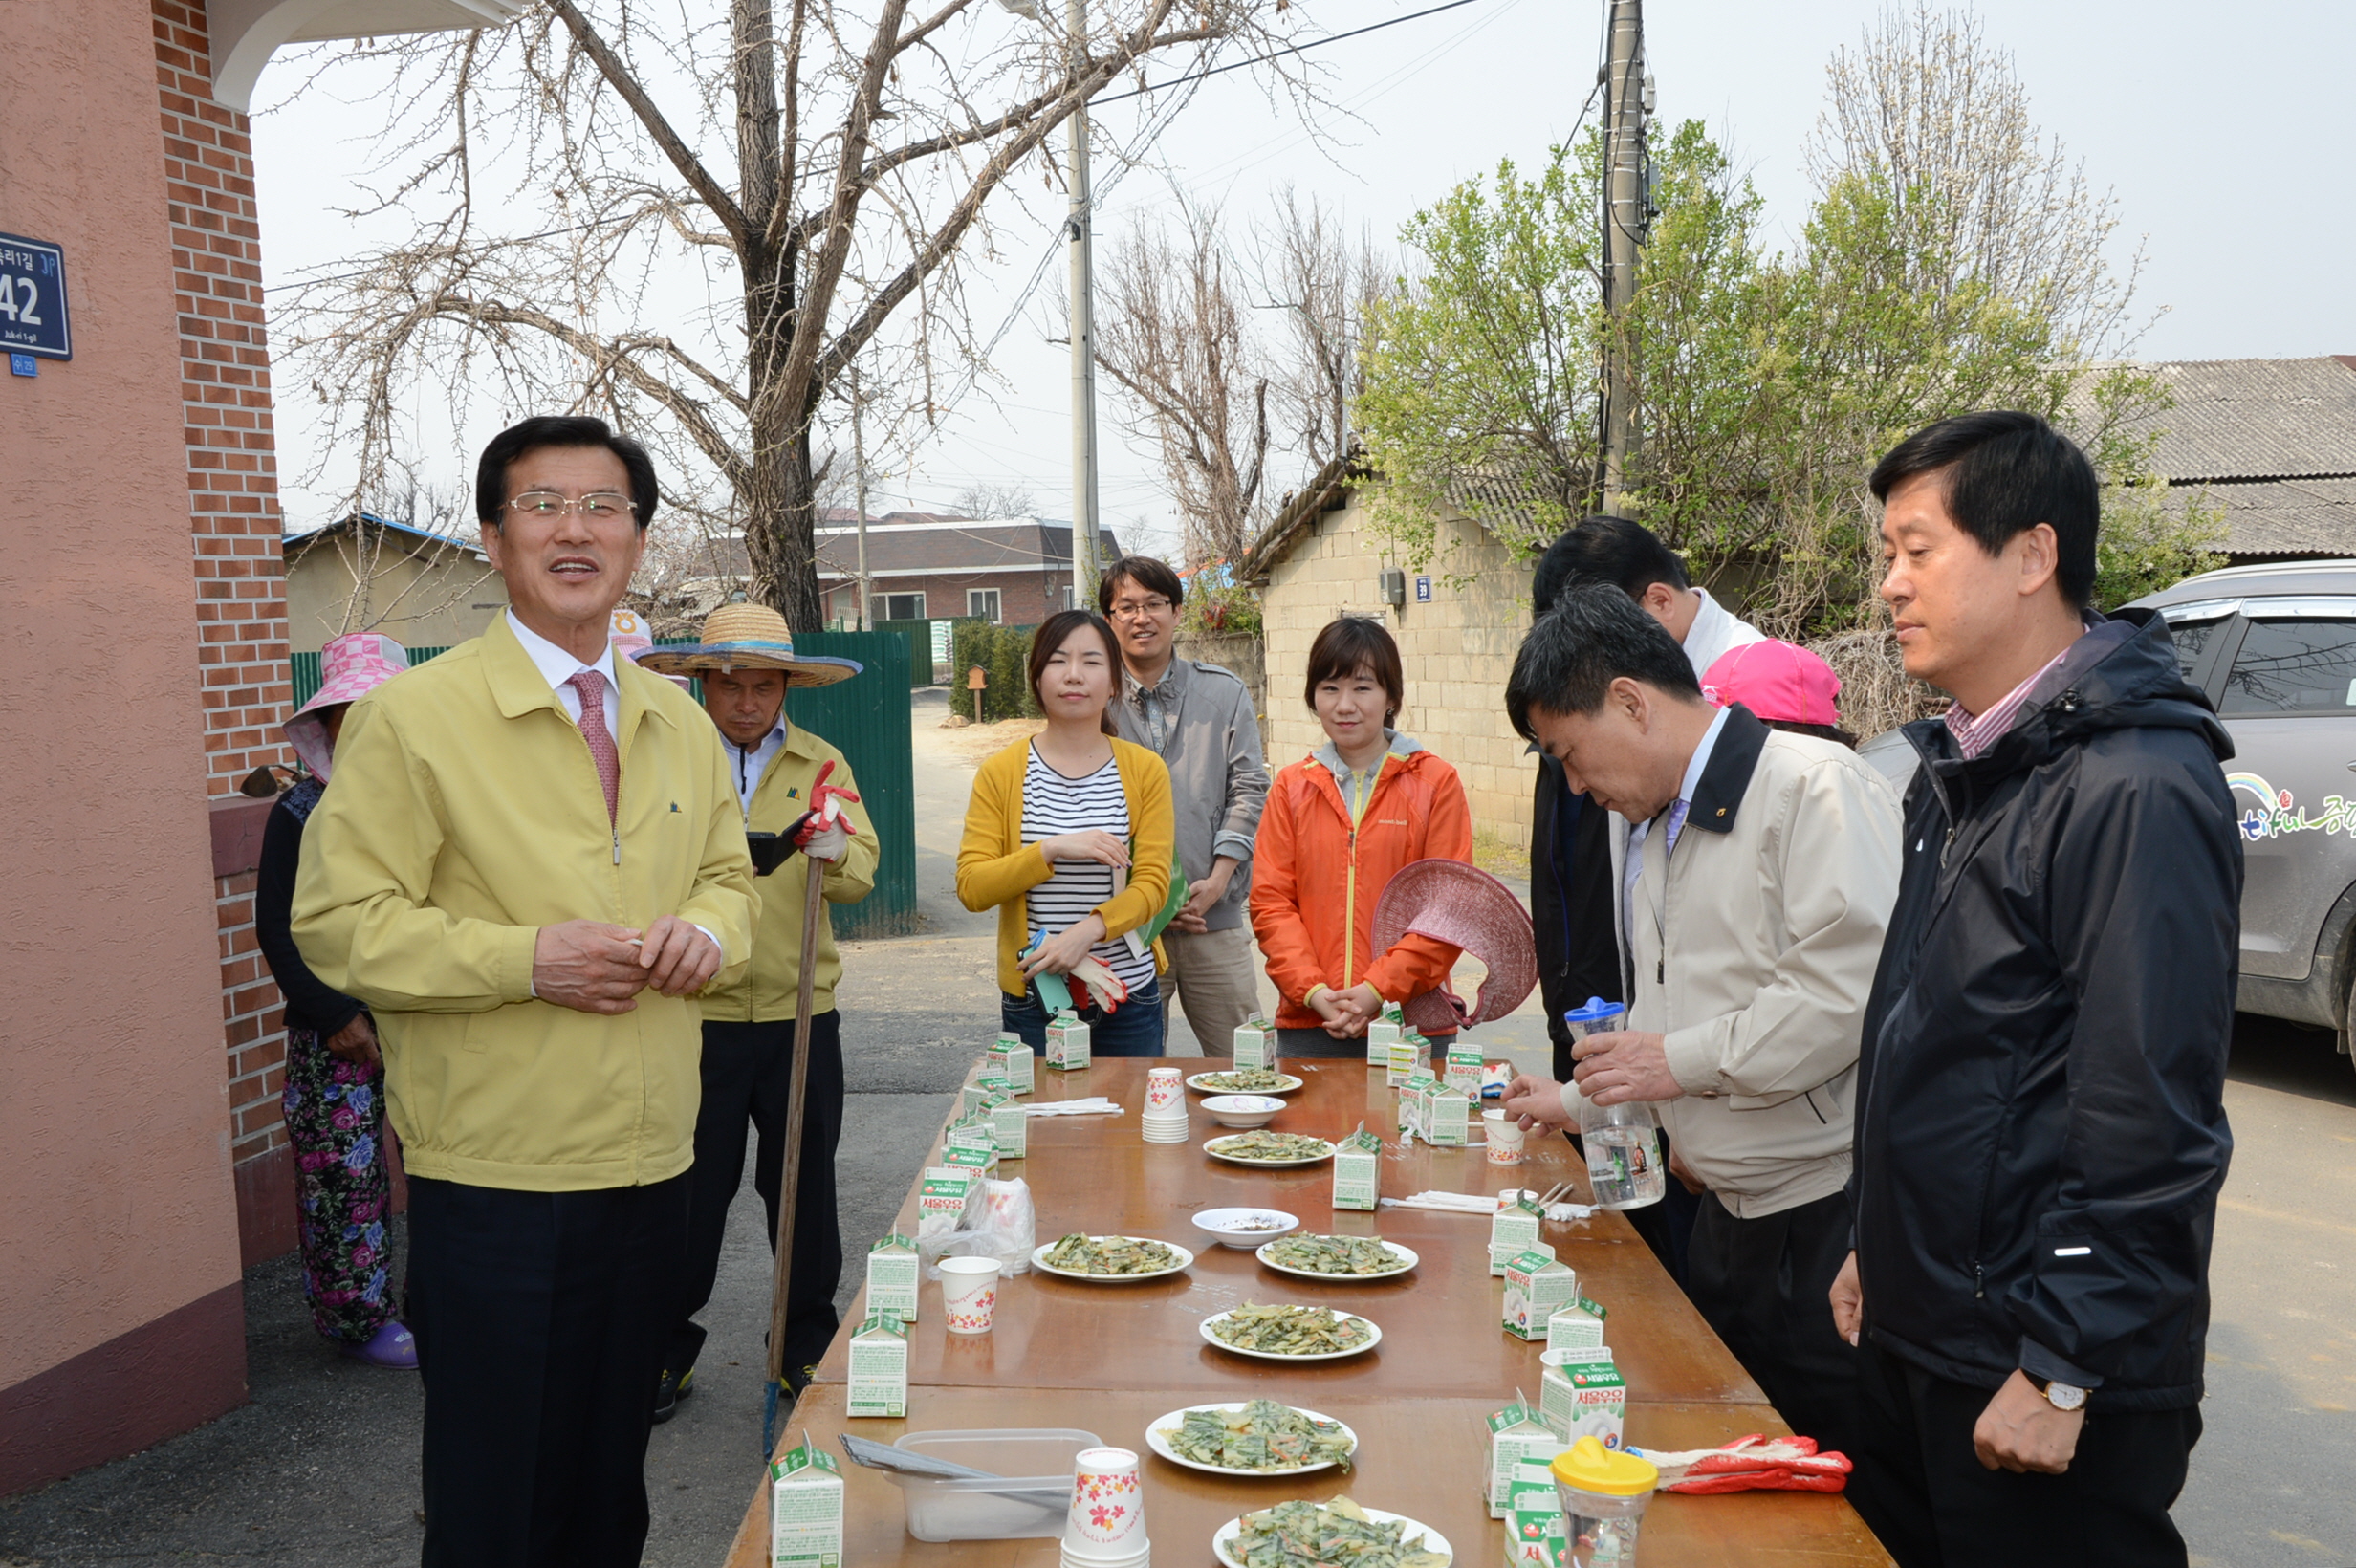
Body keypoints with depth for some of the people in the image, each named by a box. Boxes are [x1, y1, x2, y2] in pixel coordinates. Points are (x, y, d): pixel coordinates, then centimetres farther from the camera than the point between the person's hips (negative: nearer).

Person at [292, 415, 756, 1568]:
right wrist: (527, 959, -22)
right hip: (496, 1181, -5)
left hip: (651, 1167, 6)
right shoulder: (413, 716, -9)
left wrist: (709, 928, -4)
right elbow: (339, 924, -11)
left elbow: (727, 876, 20)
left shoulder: (679, 724, 10)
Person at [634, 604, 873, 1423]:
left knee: (803, 1187, 10)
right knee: (689, 1190, 5)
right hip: (695, 1013, -1)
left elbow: (860, 871, -6)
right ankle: (667, 1348, 24)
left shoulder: (821, 765, 7)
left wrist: (836, 851, -28)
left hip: (798, 1014, 1)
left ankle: (808, 1349, 25)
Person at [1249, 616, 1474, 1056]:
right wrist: (1313, 990, -10)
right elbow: (1270, 901, 3)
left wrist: (1378, 989, -13)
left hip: (1411, 1022, -2)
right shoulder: (1291, 787, 8)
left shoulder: (1437, 783, 1)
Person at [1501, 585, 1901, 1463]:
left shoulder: (1816, 788, -16)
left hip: (1831, 1216, -9)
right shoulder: (1642, 823, 15)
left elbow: (1855, 986, -26)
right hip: (1726, 1203, 9)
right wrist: (1580, 1100, 29)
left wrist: (1688, 1061, -19)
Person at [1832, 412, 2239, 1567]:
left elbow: (2149, 1118, -22)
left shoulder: (2136, 788, -20)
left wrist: (2062, 1374, -19)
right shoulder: (1960, 771, 10)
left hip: (2034, 1376, -8)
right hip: (1914, 1336, 8)